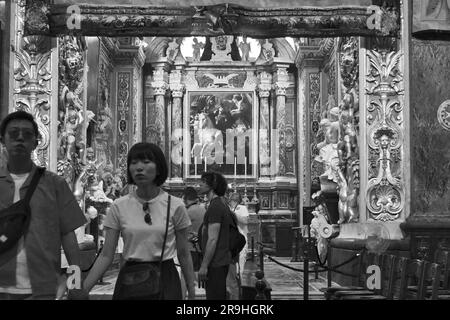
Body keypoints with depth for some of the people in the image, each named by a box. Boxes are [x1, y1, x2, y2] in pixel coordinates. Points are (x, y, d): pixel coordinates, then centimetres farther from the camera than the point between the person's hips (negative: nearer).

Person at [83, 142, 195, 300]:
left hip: (166, 280, -1)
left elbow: (183, 254, 3)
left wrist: (191, 292, 4)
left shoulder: (175, 206, -5)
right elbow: (106, 255, -2)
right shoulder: (118, 207, -3)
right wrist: (83, 288, -11)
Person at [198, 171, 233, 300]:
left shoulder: (215, 206, -18)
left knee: (214, 296, -5)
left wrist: (204, 266, -20)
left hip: (215, 263, -10)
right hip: (222, 260, 10)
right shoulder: (222, 204, 14)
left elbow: (212, 240, -22)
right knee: (220, 296, 17)